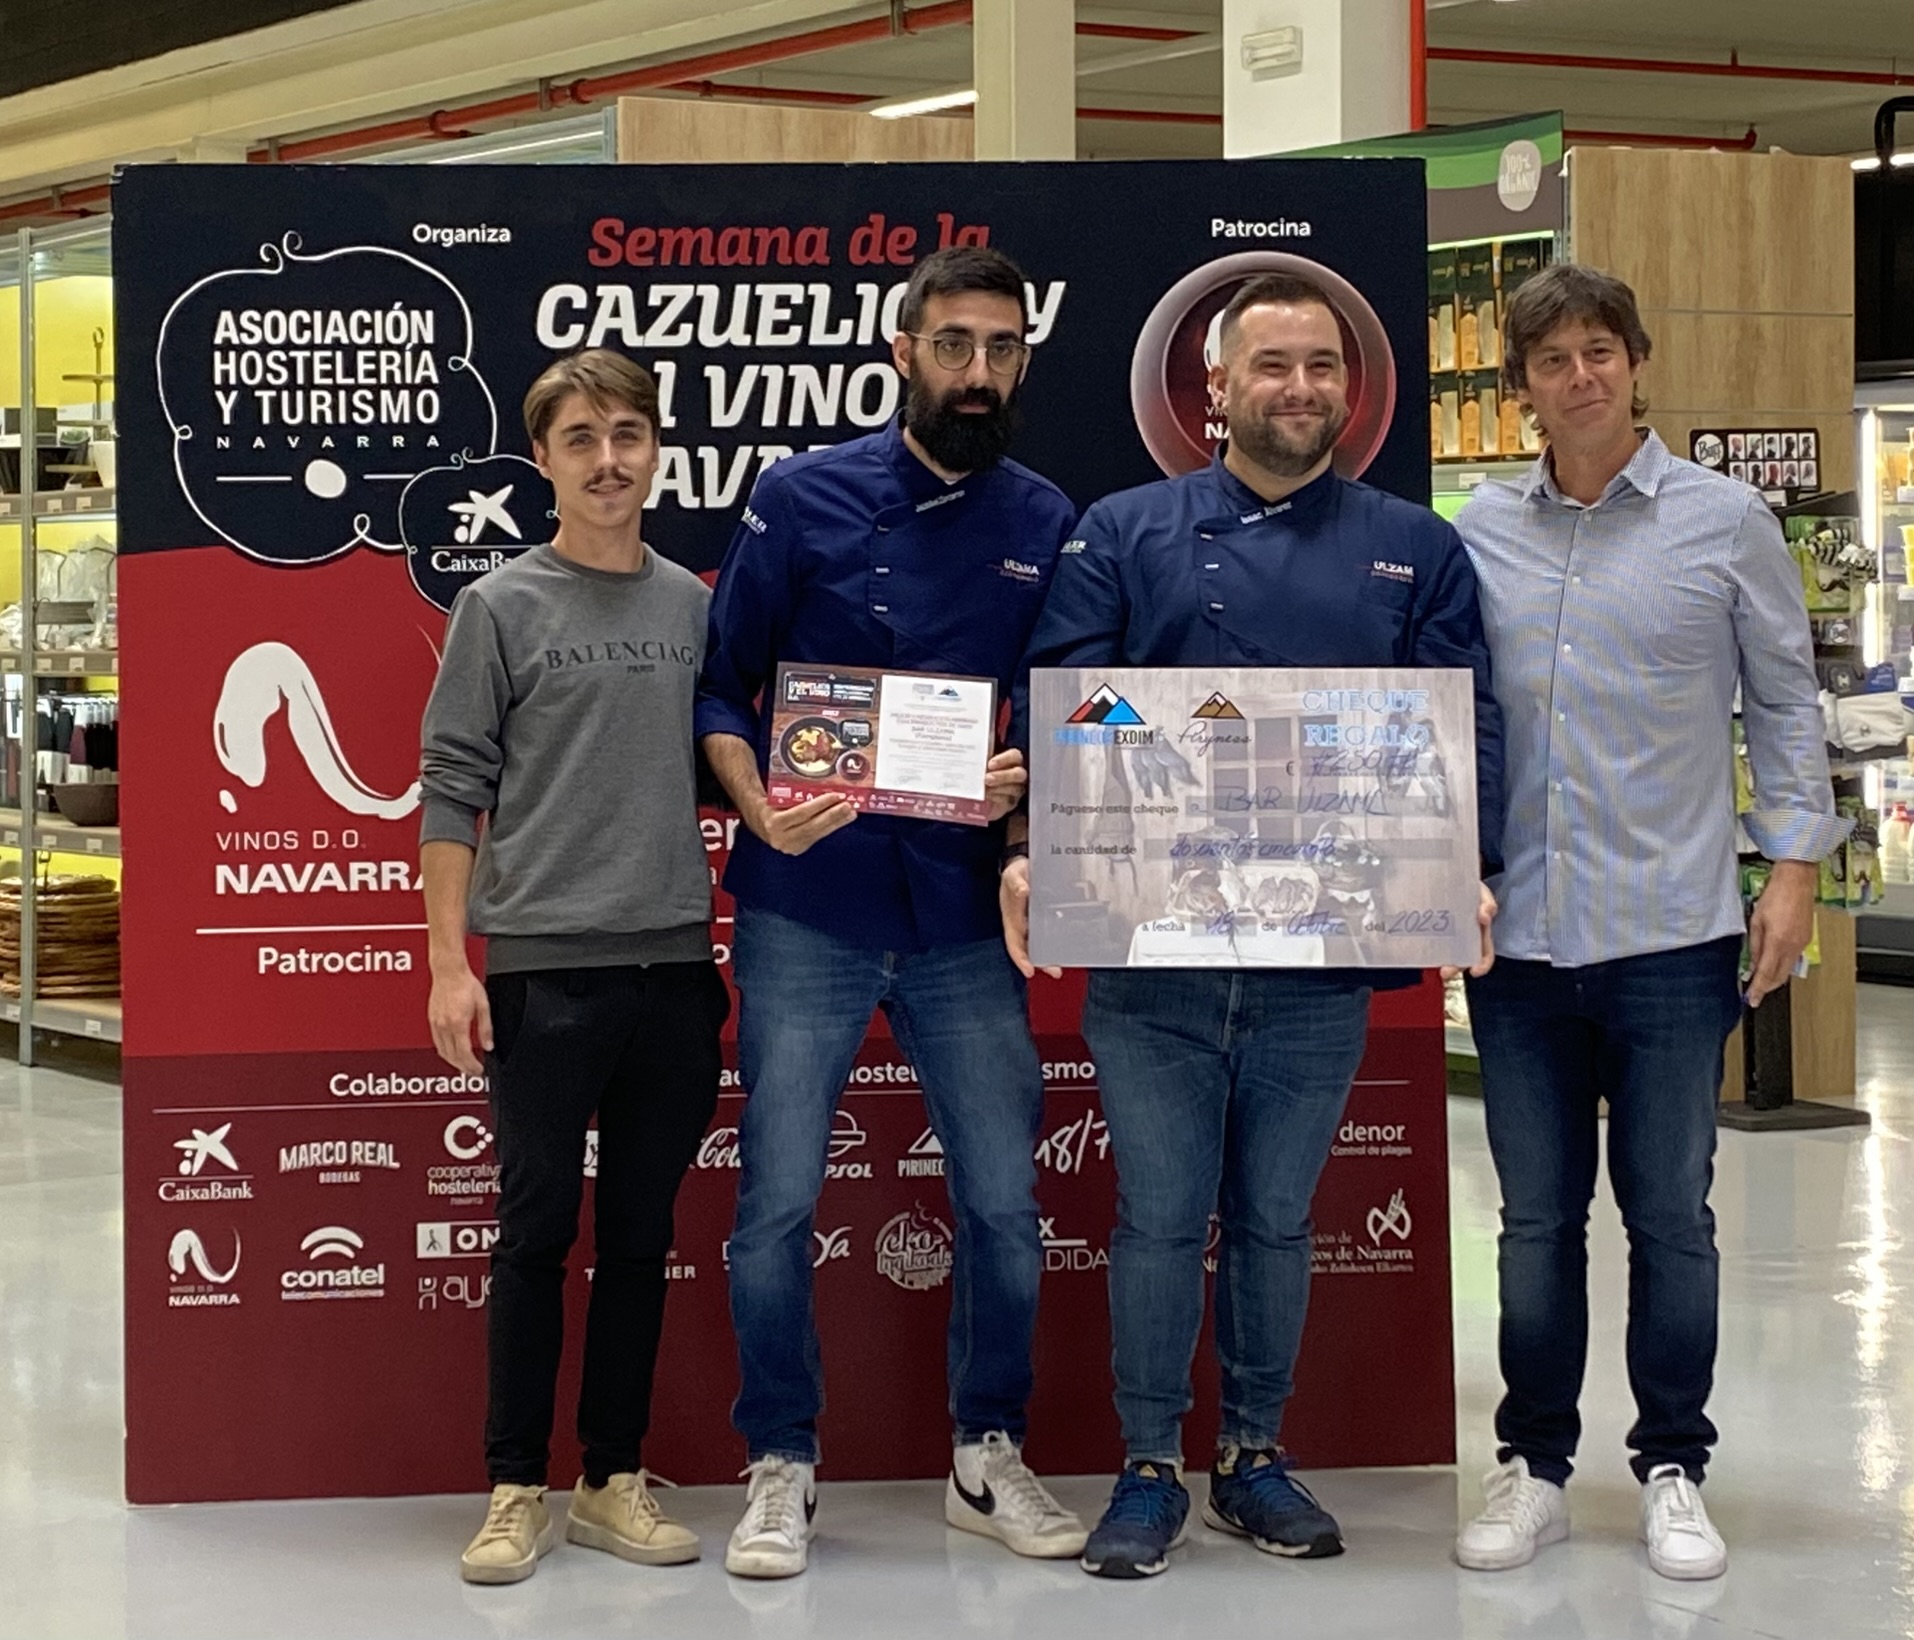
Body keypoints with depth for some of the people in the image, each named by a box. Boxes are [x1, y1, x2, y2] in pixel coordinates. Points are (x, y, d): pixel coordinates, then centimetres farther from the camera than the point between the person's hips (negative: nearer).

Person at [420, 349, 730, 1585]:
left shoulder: (697, 606, 10)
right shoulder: (501, 609, 0)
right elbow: (454, 791, -2)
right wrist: (450, 963, -8)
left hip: (674, 966, 3)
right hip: (543, 968, -3)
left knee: (642, 1235, 9)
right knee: (538, 1228, 1)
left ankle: (617, 1478, 18)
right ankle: (519, 1487, 10)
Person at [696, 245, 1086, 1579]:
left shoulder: (1048, 525, 6)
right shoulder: (805, 498, 0)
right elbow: (722, 684, 1)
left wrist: (1033, 780, -11)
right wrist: (758, 805, -16)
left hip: (965, 918, 2)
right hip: (808, 913, -2)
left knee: (1004, 1199, 6)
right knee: (778, 1199, 0)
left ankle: (989, 1457, 23)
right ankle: (783, 1469, 15)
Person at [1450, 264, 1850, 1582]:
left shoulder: (1725, 519, -1)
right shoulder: (1481, 534, 6)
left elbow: (1784, 697, 4)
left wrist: (1795, 864, -3)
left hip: (1671, 931, -2)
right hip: (1519, 934, 2)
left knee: (1670, 1216, 5)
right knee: (1538, 1218, 10)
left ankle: (1674, 1471, 18)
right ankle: (1536, 1468, 21)